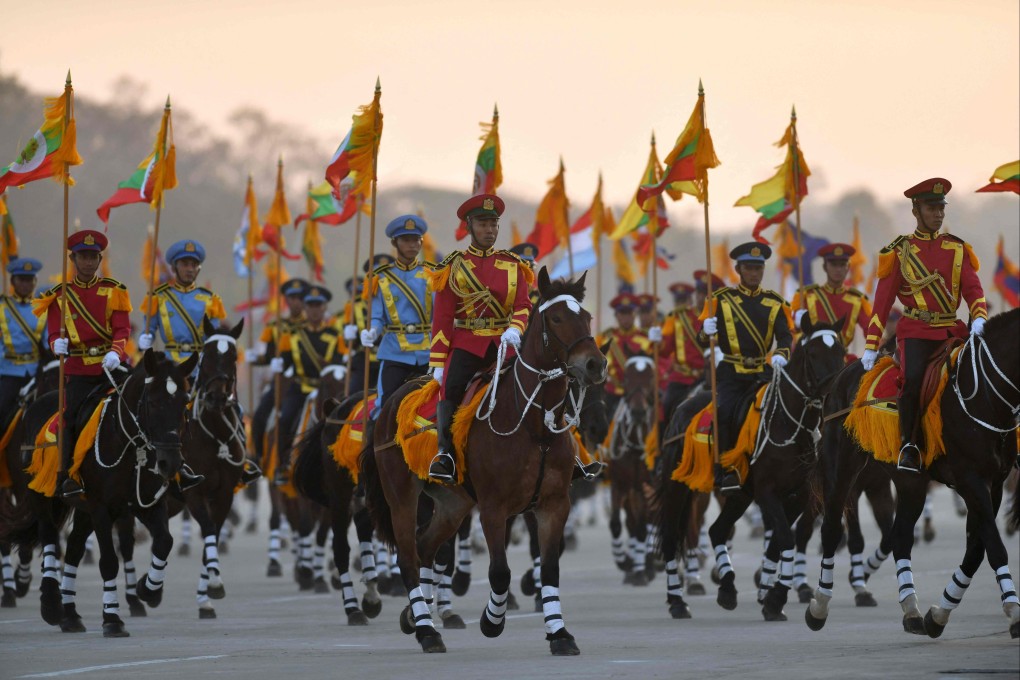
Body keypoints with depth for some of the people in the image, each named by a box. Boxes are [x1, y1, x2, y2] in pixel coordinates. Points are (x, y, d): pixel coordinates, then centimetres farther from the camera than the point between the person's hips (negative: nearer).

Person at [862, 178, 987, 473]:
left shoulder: (958, 248, 12)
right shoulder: (900, 251, 4)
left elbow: (973, 289, 5)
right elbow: (882, 301, 4)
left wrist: (979, 319, -16)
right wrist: (871, 346, 0)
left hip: (953, 330, 3)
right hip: (916, 331, -3)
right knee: (914, 379, -26)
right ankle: (909, 445, -13)